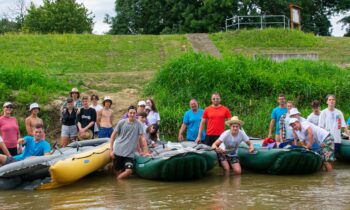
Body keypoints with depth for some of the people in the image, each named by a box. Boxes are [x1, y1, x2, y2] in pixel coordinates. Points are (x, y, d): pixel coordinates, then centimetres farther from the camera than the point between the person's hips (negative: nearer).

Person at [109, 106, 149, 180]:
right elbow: (113, 135, 4)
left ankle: (116, 179, 6)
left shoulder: (138, 124, 1)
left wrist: (146, 152, -1)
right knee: (119, 171, 0)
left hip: (130, 153, 1)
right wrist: (111, 150, -1)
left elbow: (142, 138, 3)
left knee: (129, 171, -15)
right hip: (118, 151, 0)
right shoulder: (122, 122, 0)